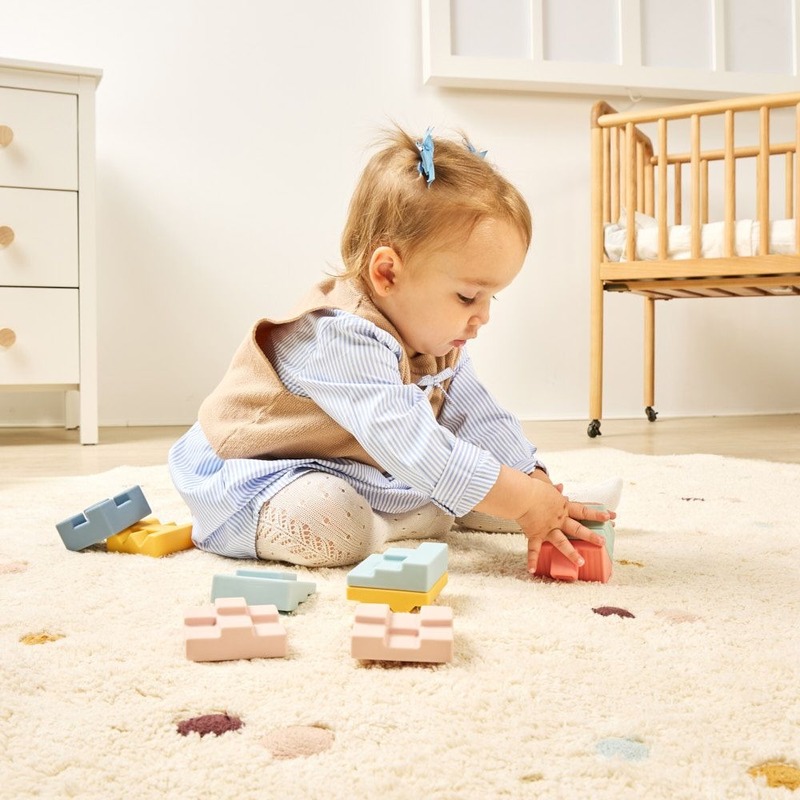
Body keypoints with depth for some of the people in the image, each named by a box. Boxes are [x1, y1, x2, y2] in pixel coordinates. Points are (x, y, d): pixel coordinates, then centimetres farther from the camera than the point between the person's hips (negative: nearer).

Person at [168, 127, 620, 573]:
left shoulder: (438, 339, -3)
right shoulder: (343, 337, -36)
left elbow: (480, 419, -2)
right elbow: (411, 448, -43)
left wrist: (538, 487, -15)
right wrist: (524, 501, -40)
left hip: (358, 478, 7)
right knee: (328, 523, -39)